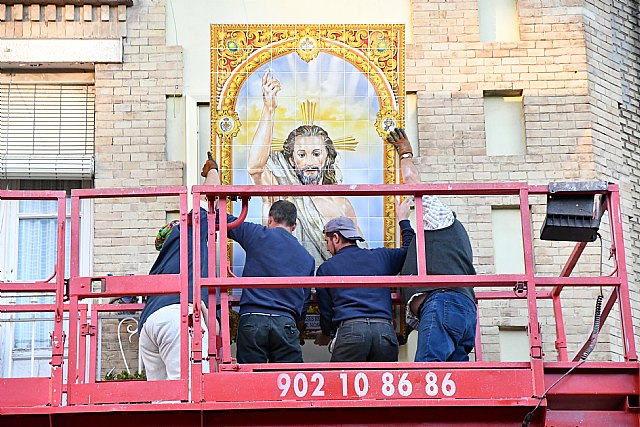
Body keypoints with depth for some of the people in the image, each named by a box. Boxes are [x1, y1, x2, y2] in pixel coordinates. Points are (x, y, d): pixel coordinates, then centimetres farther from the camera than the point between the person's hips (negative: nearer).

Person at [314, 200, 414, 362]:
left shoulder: (325, 269, 14)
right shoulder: (381, 256, 19)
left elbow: (326, 311, 19)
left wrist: (325, 334, 39)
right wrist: (403, 221, 47)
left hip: (350, 329, -2)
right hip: (386, 330, 3)